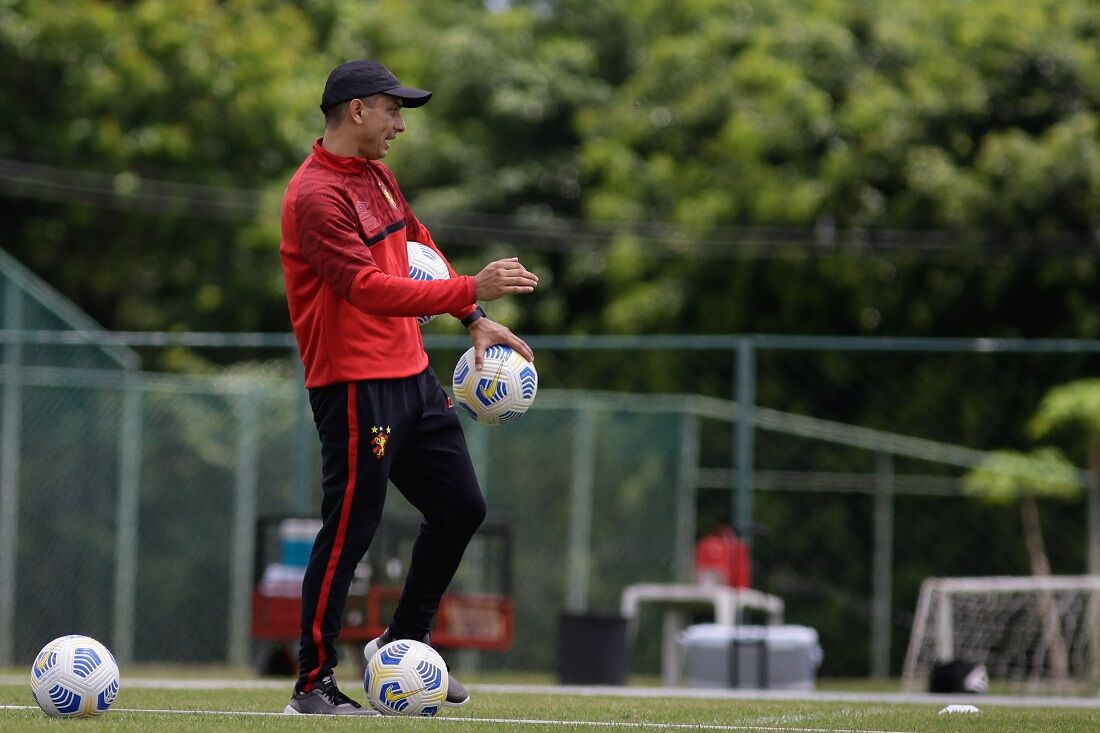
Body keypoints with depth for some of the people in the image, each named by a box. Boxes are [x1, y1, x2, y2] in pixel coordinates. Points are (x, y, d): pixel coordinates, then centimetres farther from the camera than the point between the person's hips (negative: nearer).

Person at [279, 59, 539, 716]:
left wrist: (475, 322, 13)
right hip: (355, 385, -9)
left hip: (411, 375, 9)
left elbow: (419, 248, 24)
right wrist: (471, 290, -27)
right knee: (350, 531, -6)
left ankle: (403, 644, 26)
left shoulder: (378, 176, 13)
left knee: (461, 508, 13)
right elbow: (368, 288, -26)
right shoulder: (316, 195, -17)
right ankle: (313, 684, 2)